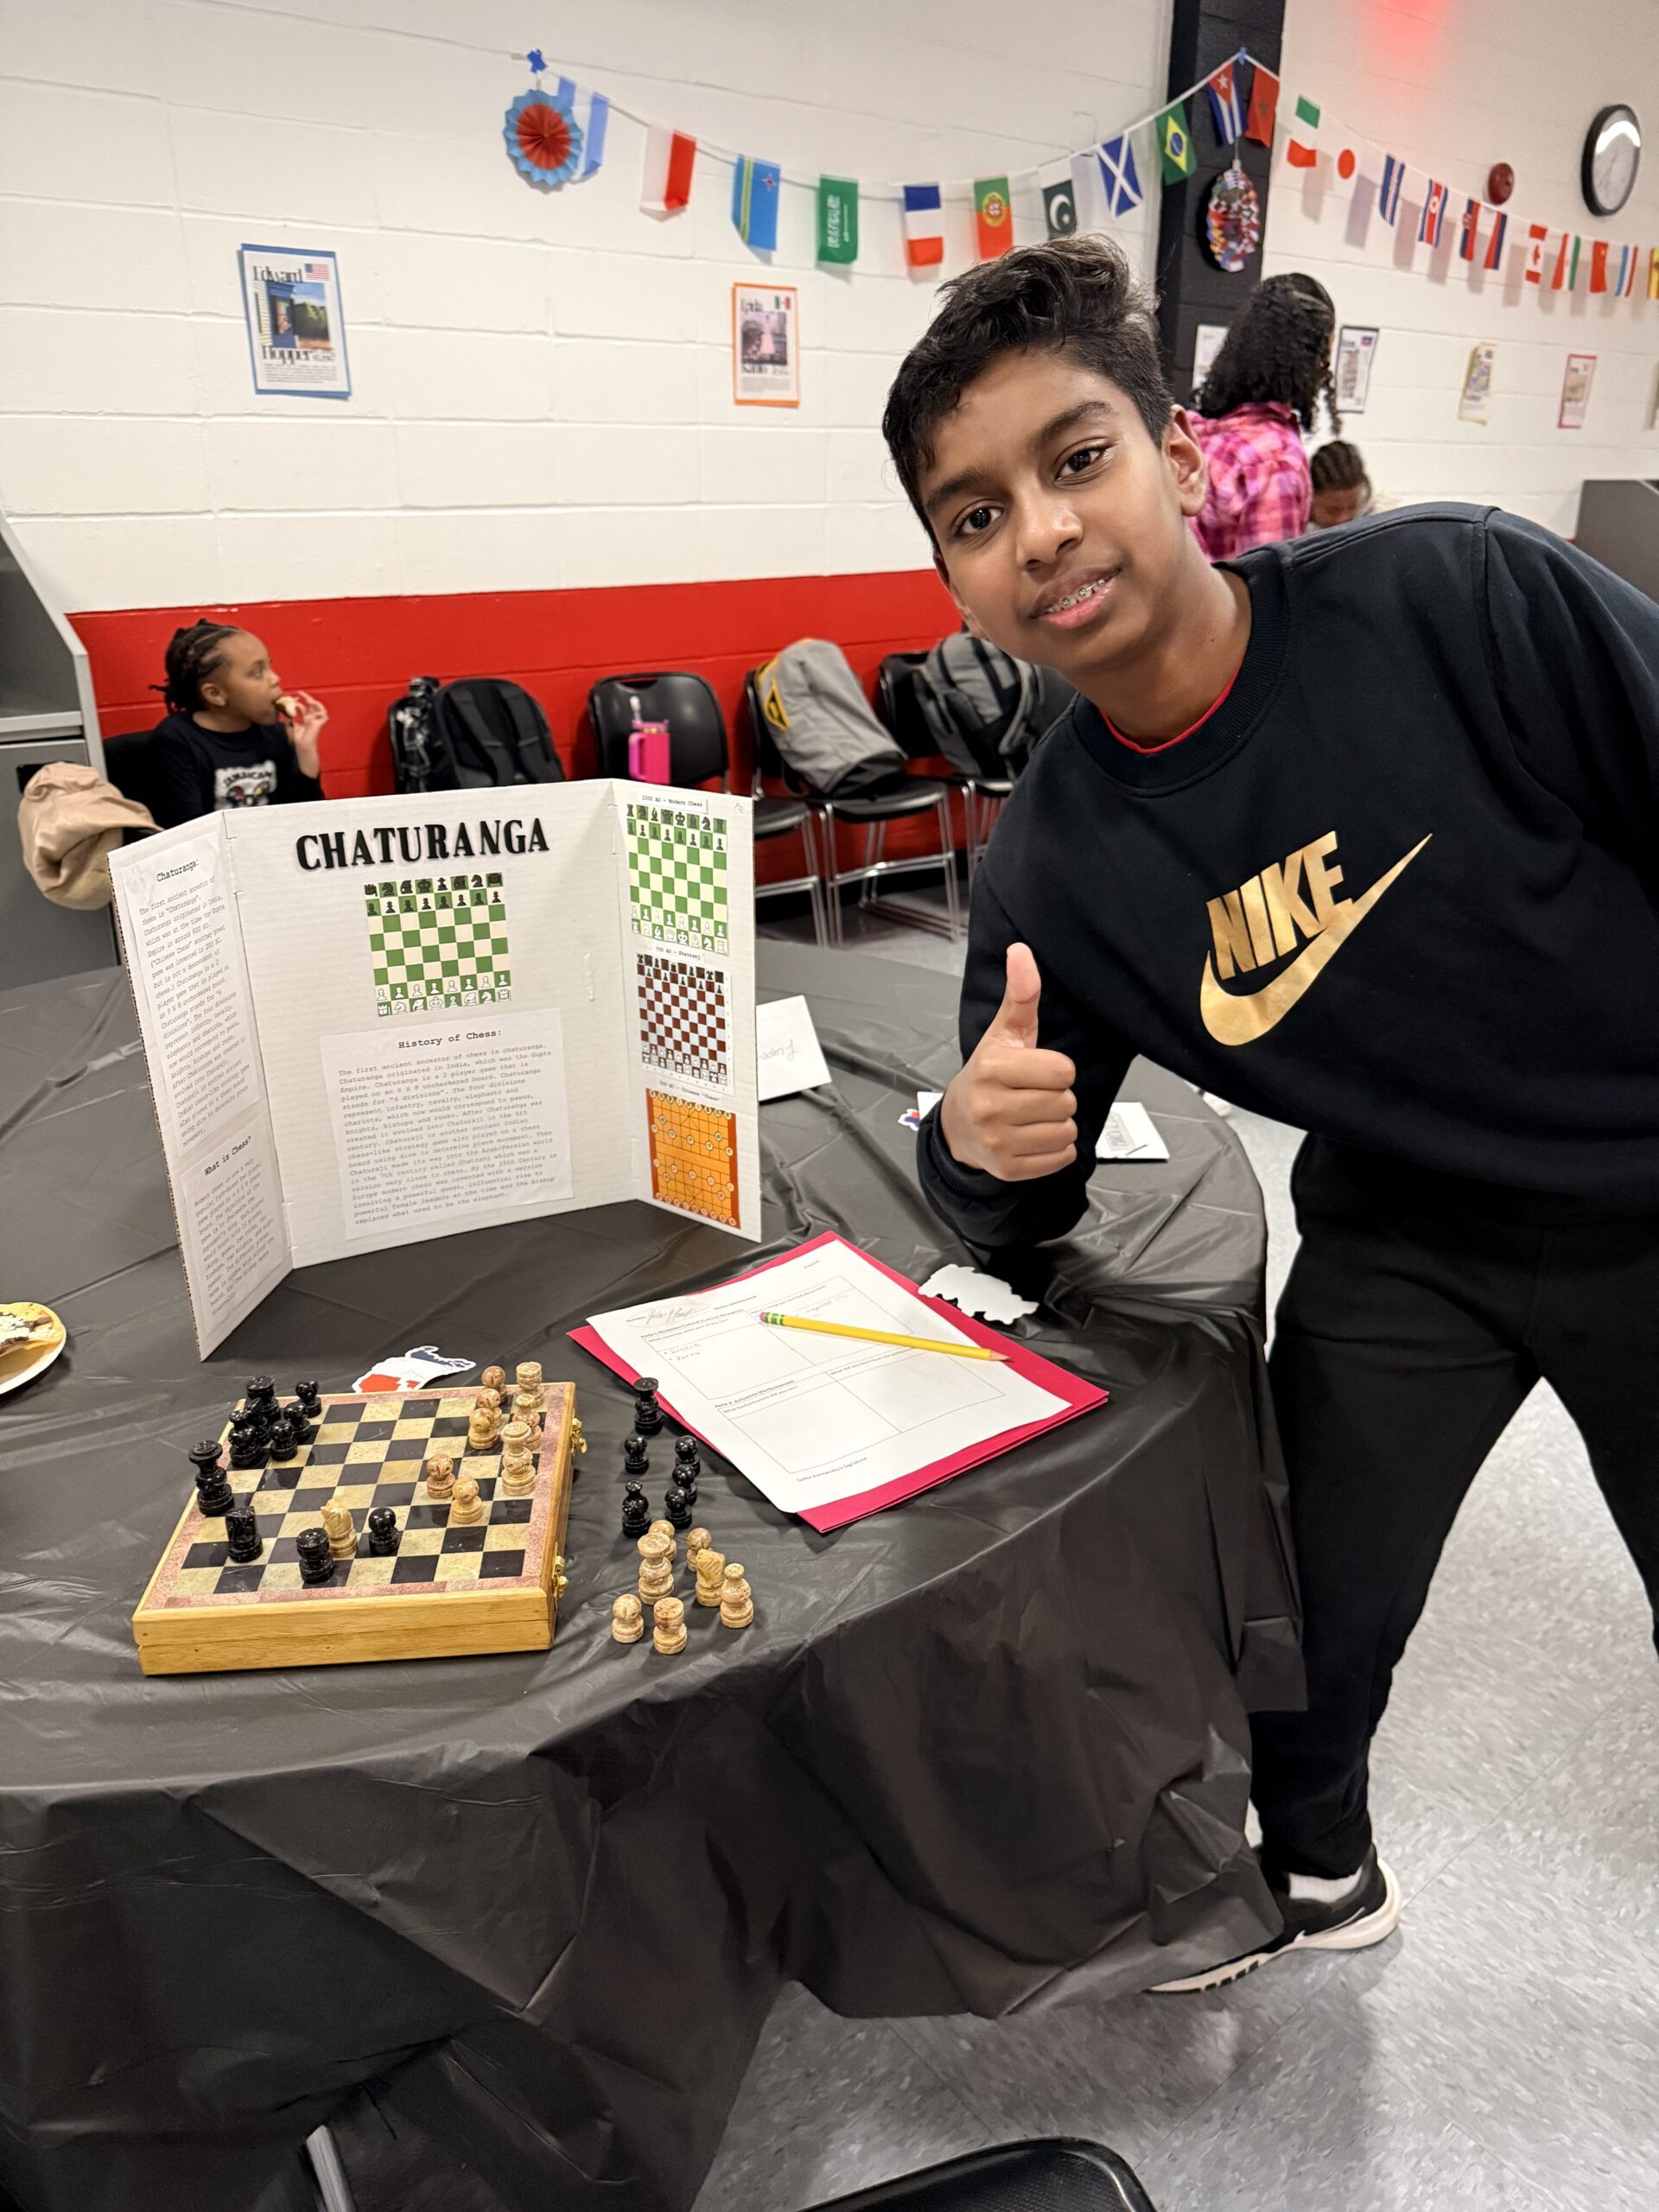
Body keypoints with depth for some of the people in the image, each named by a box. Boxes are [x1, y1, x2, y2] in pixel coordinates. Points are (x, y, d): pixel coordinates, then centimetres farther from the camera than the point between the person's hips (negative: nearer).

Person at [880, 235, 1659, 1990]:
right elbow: (1025, 1219, -6)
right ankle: (1314, 1870, 43)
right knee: (1314, 1608, 8)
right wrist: (983, 1146, -30)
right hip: (1406, 1235, 2)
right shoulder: (1047, 870, -15)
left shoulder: (1458, 597, -24)